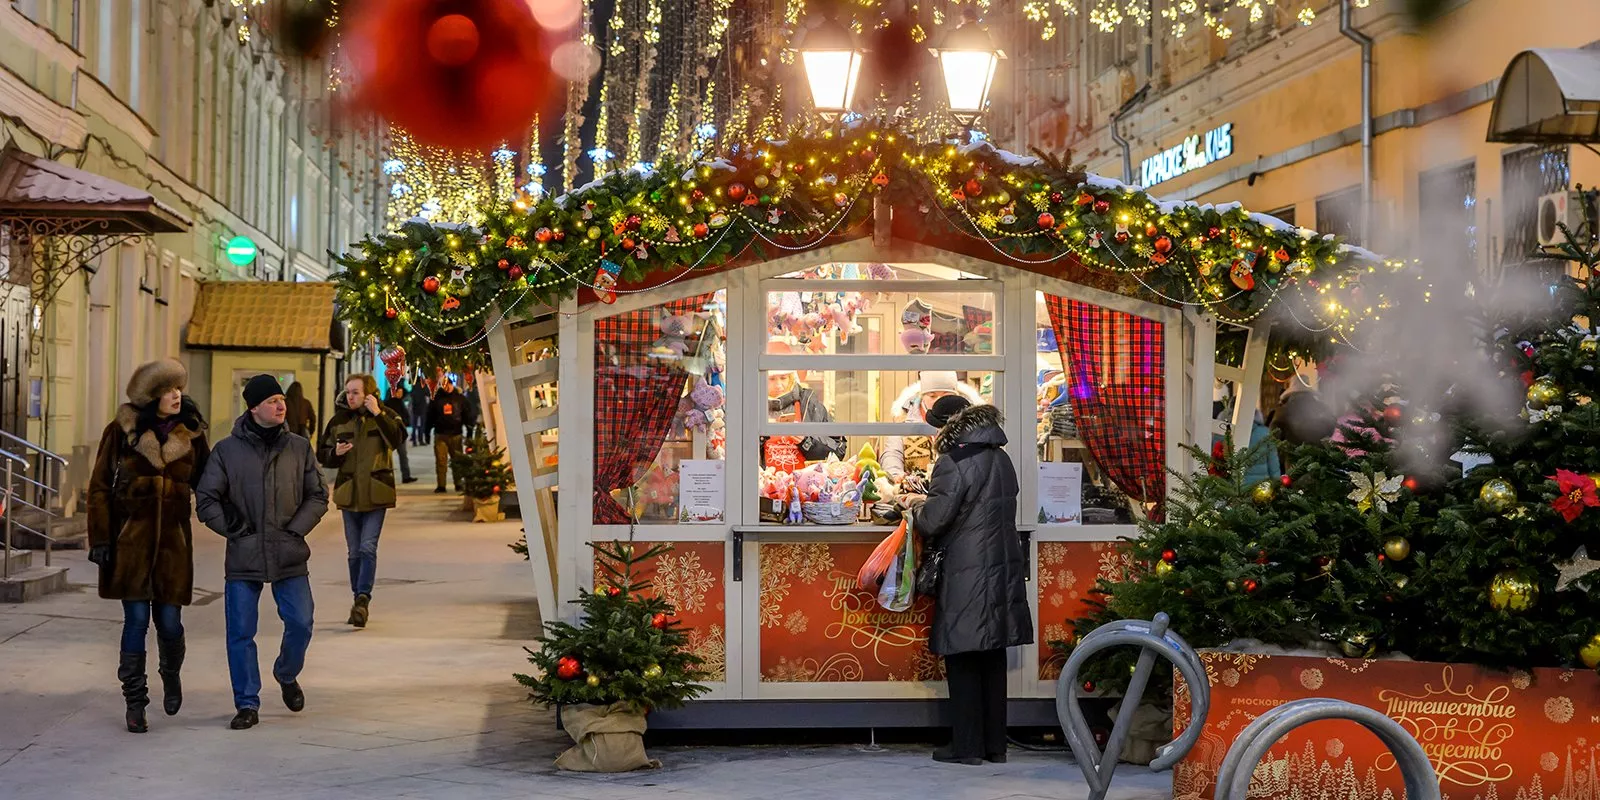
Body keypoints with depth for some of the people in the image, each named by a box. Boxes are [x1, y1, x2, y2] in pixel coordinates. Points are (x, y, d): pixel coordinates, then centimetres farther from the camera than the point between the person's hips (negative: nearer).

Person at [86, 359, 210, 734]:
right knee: (136, 620, -6)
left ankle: (171, 674, 33)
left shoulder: (190, 434, 6)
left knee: (169, 622, 1)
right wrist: (100, 539, -5)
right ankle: (135, 702, 5)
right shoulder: (122, 431, -1)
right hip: (131, 538, -2)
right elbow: (99, 487, 1)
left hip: (173, 538, 2)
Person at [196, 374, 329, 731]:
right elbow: (206, 500, 3)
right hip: (243, 558, -1)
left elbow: (318, 496, 11)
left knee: (300, 623, -2)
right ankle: (247, 704, 11)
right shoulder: (227, 450, 0)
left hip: (290, 557, 1)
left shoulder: (299, 448, 5)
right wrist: (233, 528, -5)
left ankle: (287, 675, 28)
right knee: (240, 633, 0)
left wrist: (296, 528, -1)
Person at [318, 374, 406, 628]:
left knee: (368, 548, -15)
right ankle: (360, 602, 19)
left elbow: (398, 439, -20)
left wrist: (377, 414, -25)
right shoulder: (339, 420, 5)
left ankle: (362, 600, -16)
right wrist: (335, 453, -10)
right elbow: (321, 454, 12)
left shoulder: (385, 415, -2)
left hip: (375, 494, -3)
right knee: (355, 552, 9)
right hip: (349, 493, 3)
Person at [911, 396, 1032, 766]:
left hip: (967, 576, -8)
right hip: (1003, 571, 8)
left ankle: (967, 746, 4)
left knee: (963, 662, 1)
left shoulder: (953, 464, -14)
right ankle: (995, 745, 16)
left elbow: (933, 521, -16)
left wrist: (917, 508, 7)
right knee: (993, 660, 12)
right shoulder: (1001, 459, 11)